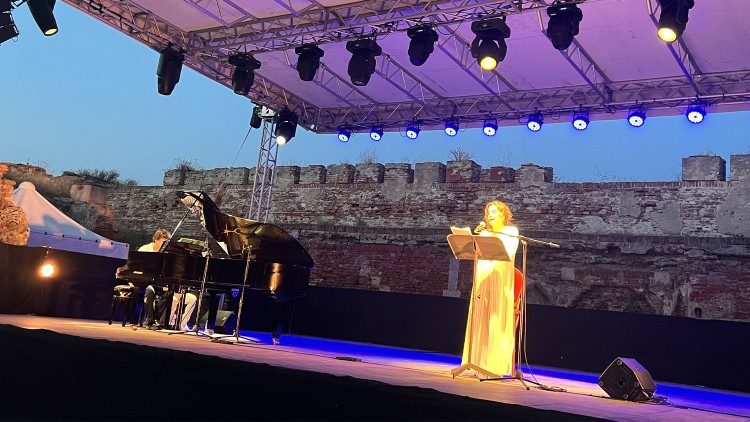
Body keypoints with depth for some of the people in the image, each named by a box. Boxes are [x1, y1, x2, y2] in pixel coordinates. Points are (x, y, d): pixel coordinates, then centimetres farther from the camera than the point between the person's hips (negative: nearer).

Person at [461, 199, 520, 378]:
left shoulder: (511, 232, 4)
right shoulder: (484, 232, 17)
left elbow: (509, 253, -10)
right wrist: (475, 235, -2)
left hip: (500, 279, -4)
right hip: (481, 278, 5)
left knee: (496, 321, -7)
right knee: (480, 321, 2)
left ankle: (496, 365, -4)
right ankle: (480, 362, 7)